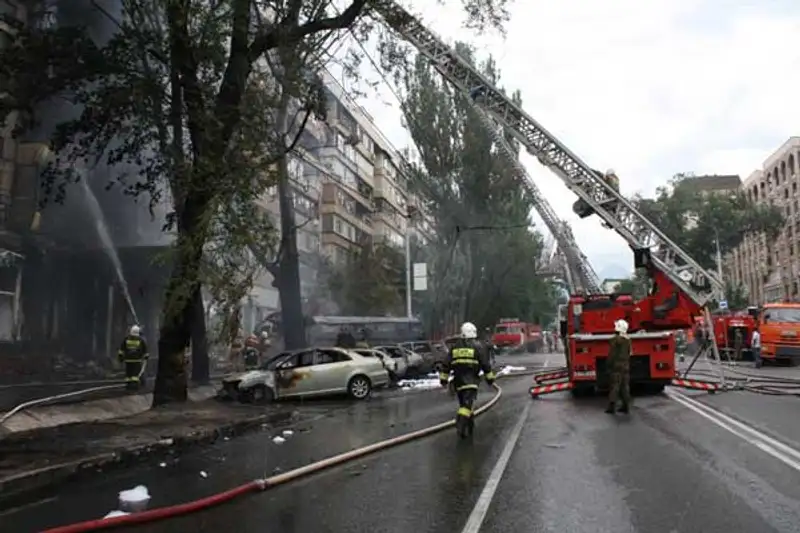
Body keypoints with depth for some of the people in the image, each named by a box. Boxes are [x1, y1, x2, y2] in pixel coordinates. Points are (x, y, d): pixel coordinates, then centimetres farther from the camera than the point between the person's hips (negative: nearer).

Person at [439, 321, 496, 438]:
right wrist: (490, 377, 10)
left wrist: (444, 379, 14)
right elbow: (485, 364, 0)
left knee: (464, 403, 17)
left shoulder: (455, 346, 9)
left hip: (458, 380, 4)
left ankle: (469, 426, 27)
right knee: (467, 403, -9)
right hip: (471, 380, -4)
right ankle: (461, 424, -25)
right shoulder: (478, 346, -1)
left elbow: (446, 364, 9)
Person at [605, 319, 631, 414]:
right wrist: (627, 364, 20)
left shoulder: (615, 339, -15)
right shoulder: (628, 339, 8)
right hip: (626, 366, 7)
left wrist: (609, 366, -8)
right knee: (625, 386, 9)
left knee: (615, 386, -7)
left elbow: (612, 354, -15)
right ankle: (626, 406, 11)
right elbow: (628, 353, 14)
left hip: (617, 366, -7)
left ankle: (612, 407, -8)